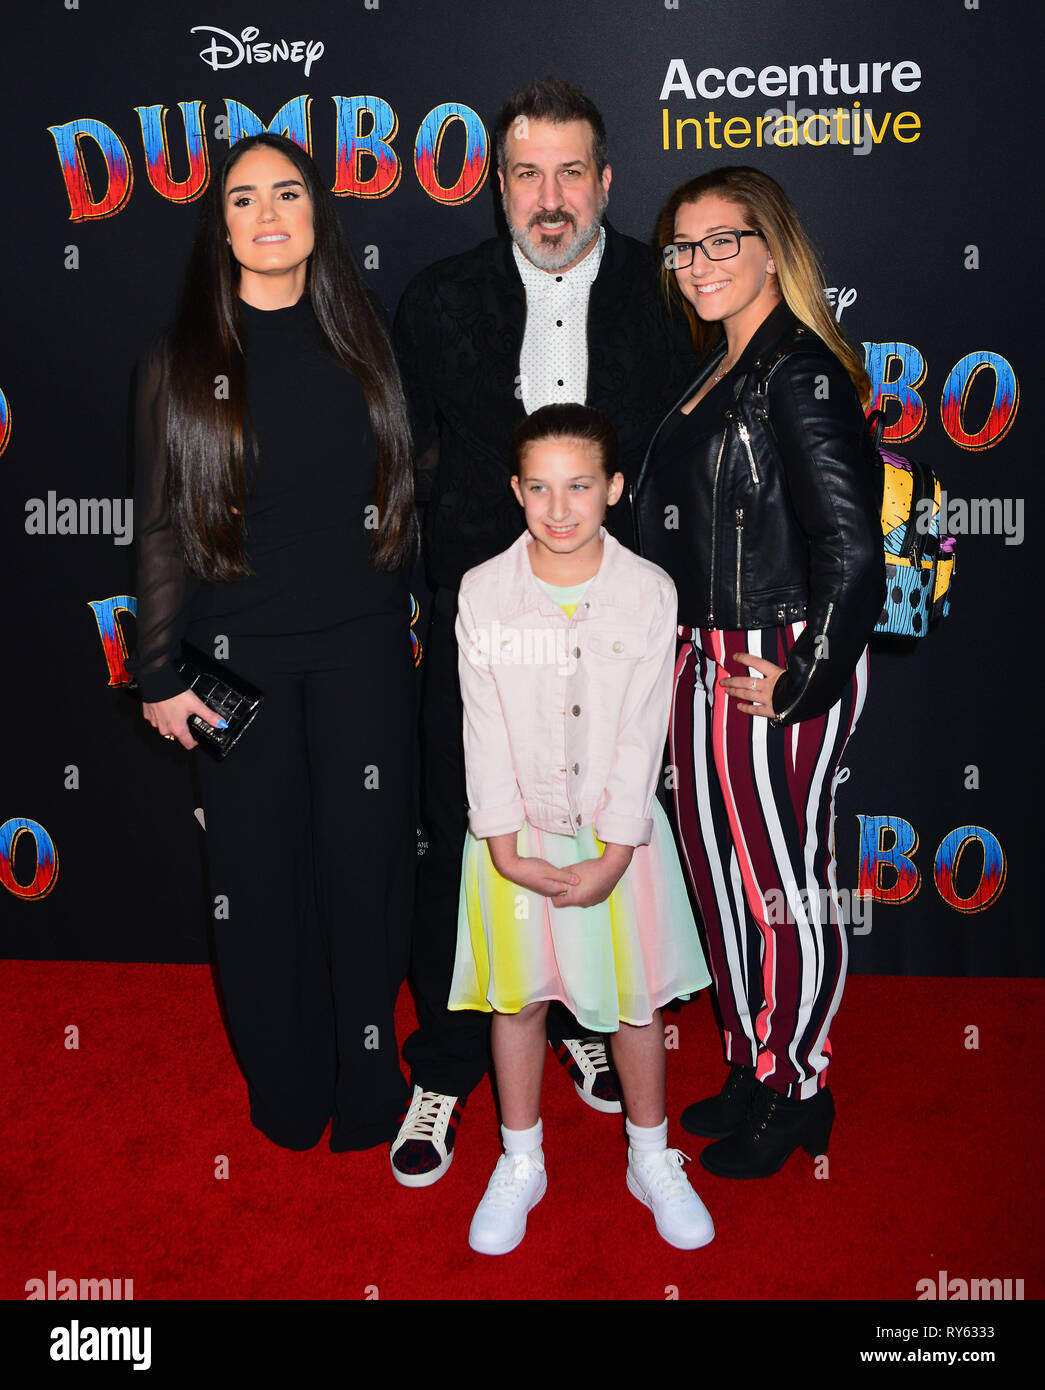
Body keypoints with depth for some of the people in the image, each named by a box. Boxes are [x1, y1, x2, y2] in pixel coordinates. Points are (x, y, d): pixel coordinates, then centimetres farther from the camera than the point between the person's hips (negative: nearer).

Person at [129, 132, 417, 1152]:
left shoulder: (358, 341, 7)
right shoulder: (183, 361, 1)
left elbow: (399, 491, 11)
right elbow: (161, 527, 1)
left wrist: (412, 623, 7)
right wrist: (160, 674, -1)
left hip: (360, 644, 1)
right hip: (241, 651, -1)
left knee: (362, 857, 5)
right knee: (260, 867, 6)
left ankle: (368, 1085, 23)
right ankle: (285, 1087, 26)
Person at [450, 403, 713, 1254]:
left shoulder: (649, 592, -9)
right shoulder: (483, 591, -7)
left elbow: (644, 733, -9)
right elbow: (484, 728, -7)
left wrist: (613, 855, -13)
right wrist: (506, 848, -12)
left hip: (618, 832, 0)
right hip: (516, 834, 1)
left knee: (635, 998, 12)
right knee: (519, 997, 12)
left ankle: (652, 1159, 35)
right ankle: (521, 1164, 33)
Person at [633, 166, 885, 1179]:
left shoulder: (800, 373, -13)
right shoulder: (718, 367, 14)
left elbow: (851, 552, -20)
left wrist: (800, 683, -17)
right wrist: (689, 652, 12)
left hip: (775, 675, -9)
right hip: (705, 666, 9)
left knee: (786, 887, 4)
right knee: (719, 874, 16)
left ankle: (799, 1096, 23)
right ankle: (752, 1071, 34)